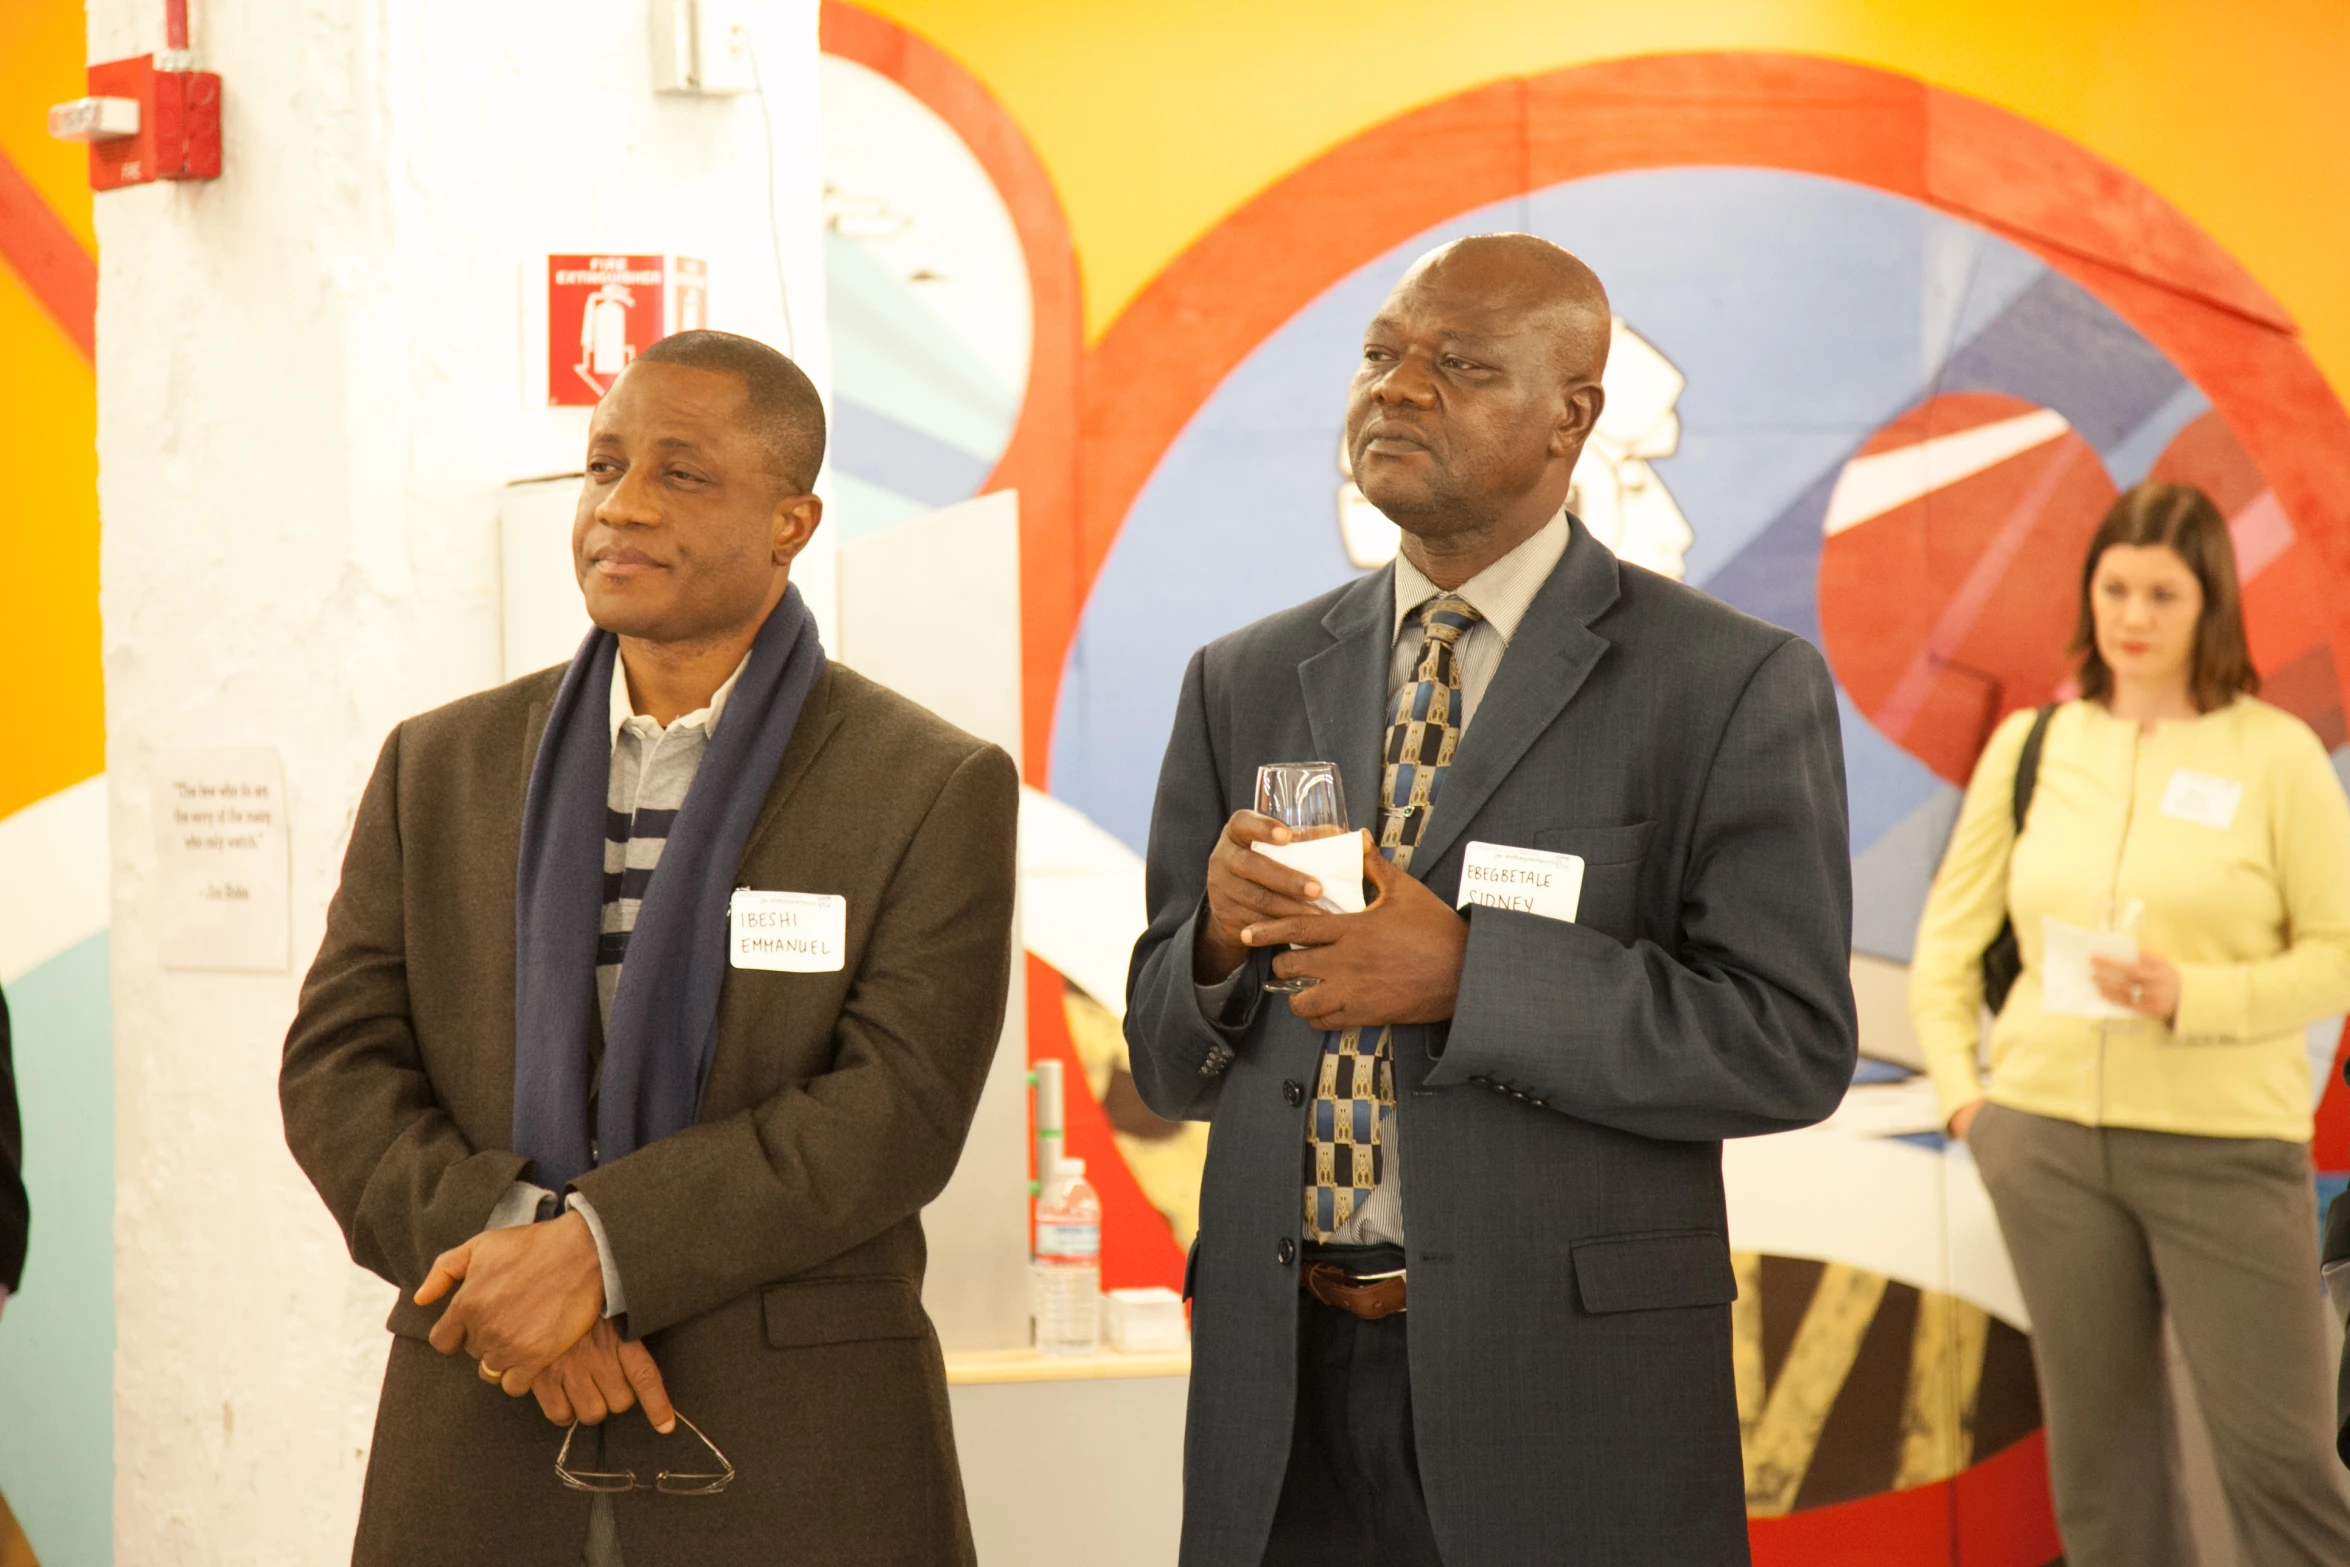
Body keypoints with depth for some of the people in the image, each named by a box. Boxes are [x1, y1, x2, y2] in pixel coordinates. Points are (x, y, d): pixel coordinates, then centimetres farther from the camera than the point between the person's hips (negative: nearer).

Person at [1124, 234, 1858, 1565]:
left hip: (1569, 1399, -3)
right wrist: (1217, 939, -12)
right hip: (1278, 1379, 4)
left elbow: (1791, 1046, -12)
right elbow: (1170, 1065, 10)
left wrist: (1468, 978, -20)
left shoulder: (1733, 688, -5)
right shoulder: (1244, 685, 8)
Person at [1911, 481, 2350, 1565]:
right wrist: (1958, 1087, 4)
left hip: (2226, 1140, -3)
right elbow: (1949, 937, 13)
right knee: (2096, 1442, 12)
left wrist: (2194, 997, -17)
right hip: (2046, 1135, 3)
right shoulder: (2031, 745, 7)